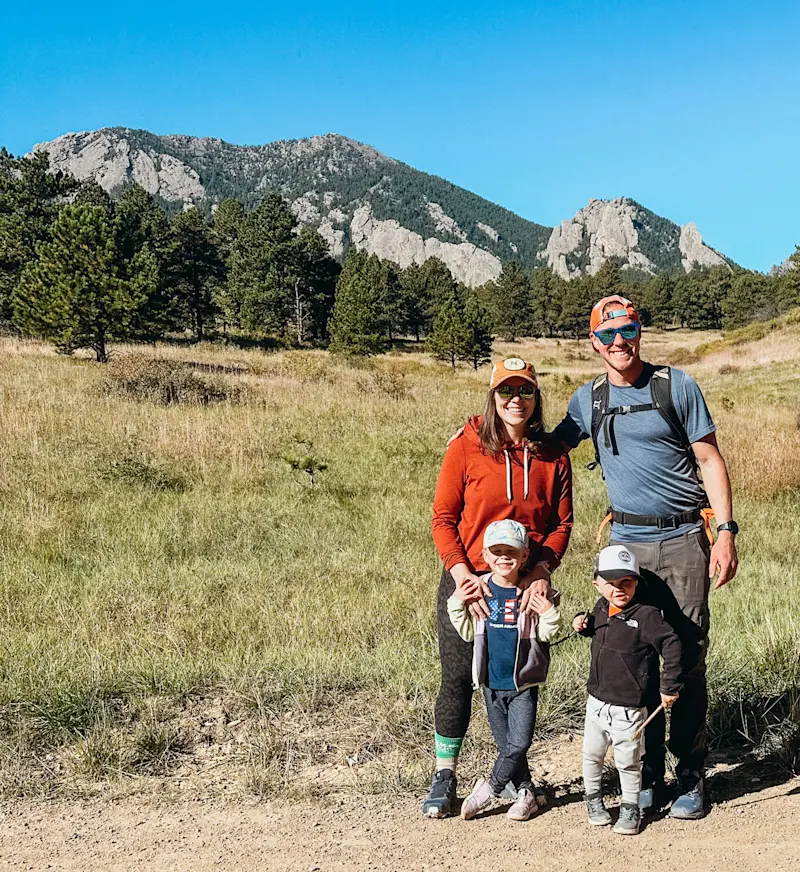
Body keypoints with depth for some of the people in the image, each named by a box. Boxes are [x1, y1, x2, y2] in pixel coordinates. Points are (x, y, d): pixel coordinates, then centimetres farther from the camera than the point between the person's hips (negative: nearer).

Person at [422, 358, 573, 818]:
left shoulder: (553, 455, 2)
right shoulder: (466, 446, -5)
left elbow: (562, 523, 4)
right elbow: (443, 518, -5)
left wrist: (542, 569, -12)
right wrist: (462, 574, -16)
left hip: (528, 585, 2)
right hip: (467, 580, -2)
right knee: (458, 678, 3)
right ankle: (445, 777, 19)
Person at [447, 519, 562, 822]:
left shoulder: (534, 593, -8)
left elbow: (546, 635, -2)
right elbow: (468, 632, 4)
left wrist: (549, 614, -20)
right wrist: (457, 604, -8)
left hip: (523, 684, -2)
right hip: (491, 683, 2)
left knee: (519, 742, -7)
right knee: (506, 743, 11)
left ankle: (490, 788, 13)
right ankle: (526, 792, 27)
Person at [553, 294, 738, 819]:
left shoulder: (676, 386, 0)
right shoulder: (589, 400, 9)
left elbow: (711, 459, 0)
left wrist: (726, 531, -8)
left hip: (684, 539, -3)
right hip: (627, 543, 3)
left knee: (689, 660, -1)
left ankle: (691, 779, 12)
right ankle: (648, 775, 18)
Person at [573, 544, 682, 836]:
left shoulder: (646, 615, -18)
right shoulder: (600, 609, 3)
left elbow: (671, 645, -17)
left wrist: (670, 686, -16)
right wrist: (582, 622, 3)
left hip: (629, 707, -6)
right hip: (597, 701, 6)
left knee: (628, 760, 5)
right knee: (592, 754, 15)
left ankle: (630, 808, 25)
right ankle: (593, 797, 37)